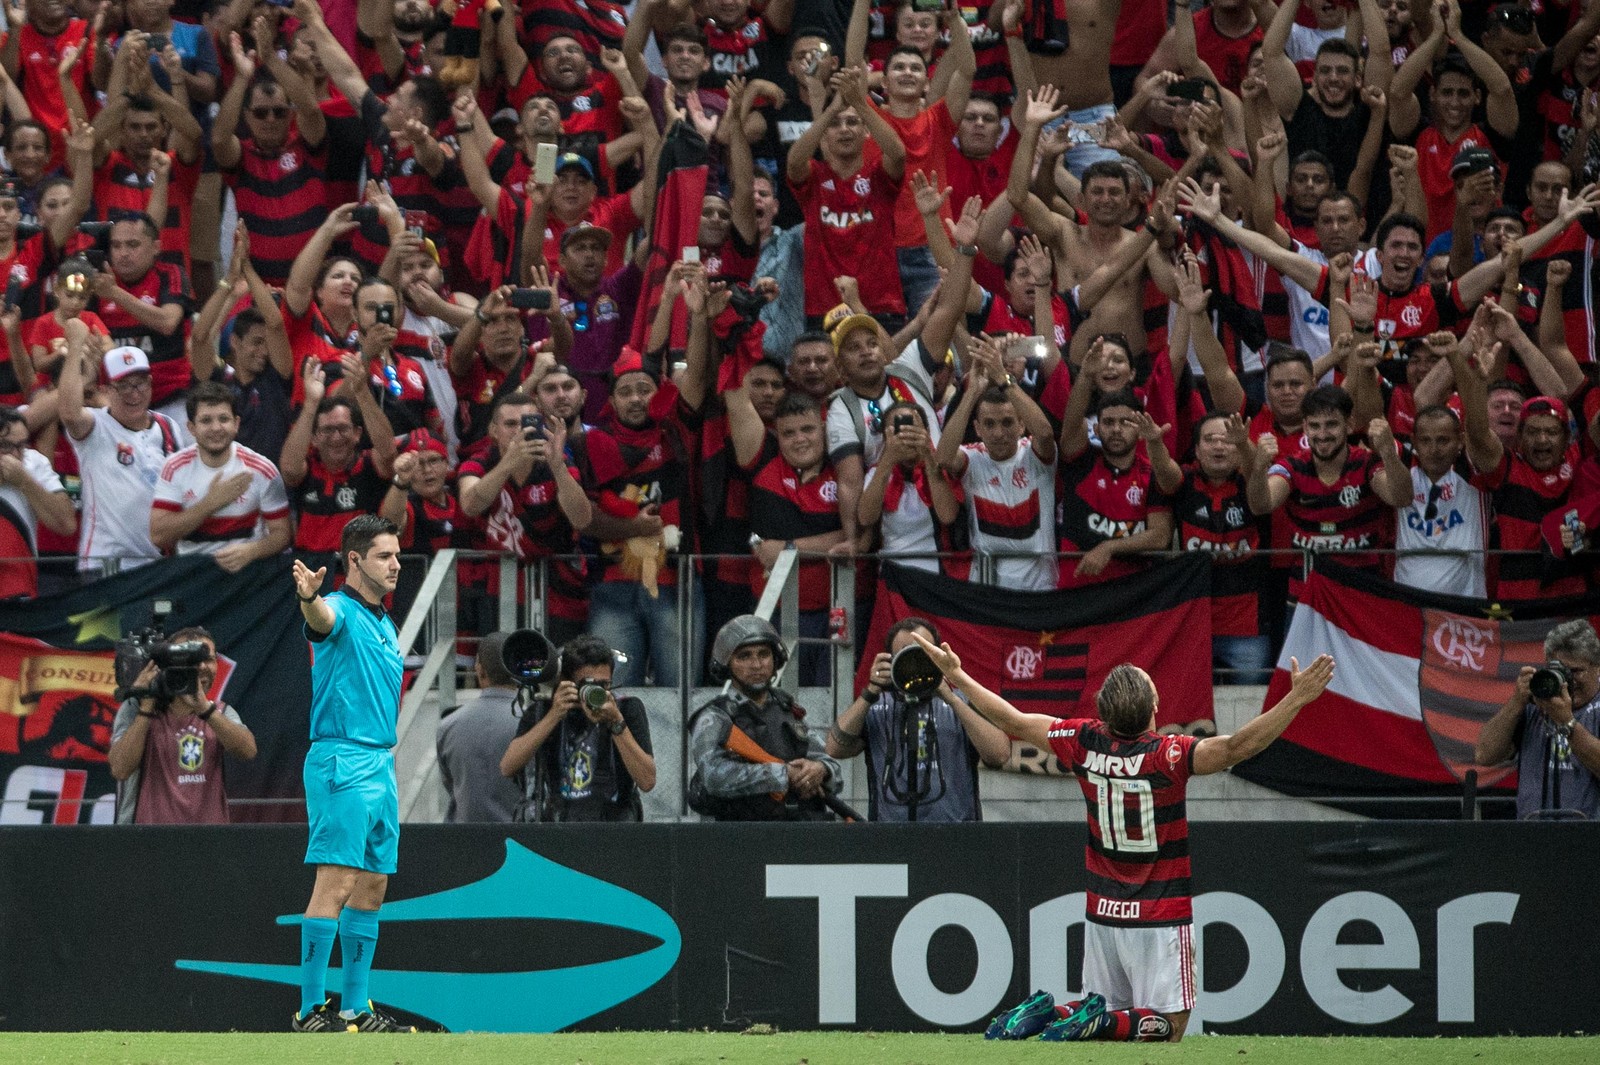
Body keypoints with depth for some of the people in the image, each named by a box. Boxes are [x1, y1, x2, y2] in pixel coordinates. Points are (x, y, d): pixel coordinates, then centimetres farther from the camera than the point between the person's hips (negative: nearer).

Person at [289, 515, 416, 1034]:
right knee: (336, 883, -13)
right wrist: (310, 596, -57)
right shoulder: (340, 611, -8)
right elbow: (320, 618, -34)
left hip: (382, 763, 9)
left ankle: (356, 1008, 14)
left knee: (372, 888, 9)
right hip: (341, 762, -9)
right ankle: (311, 1010, -14)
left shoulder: (385, 626, 19)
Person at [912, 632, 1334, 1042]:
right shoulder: (1168, 756, -20)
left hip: (1102, 914, 5)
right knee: (1167, 1027, 1)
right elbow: (1236, 747, -31)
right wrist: (1297, 699, -31)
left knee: (1108, 1016, 17)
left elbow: (1013, 722, 4)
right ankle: (1098, 1020, -23)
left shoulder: (1085, 742, -6)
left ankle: (1046, 1013, -9)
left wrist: (958, 677, 17)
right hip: (1159, 918, -5)